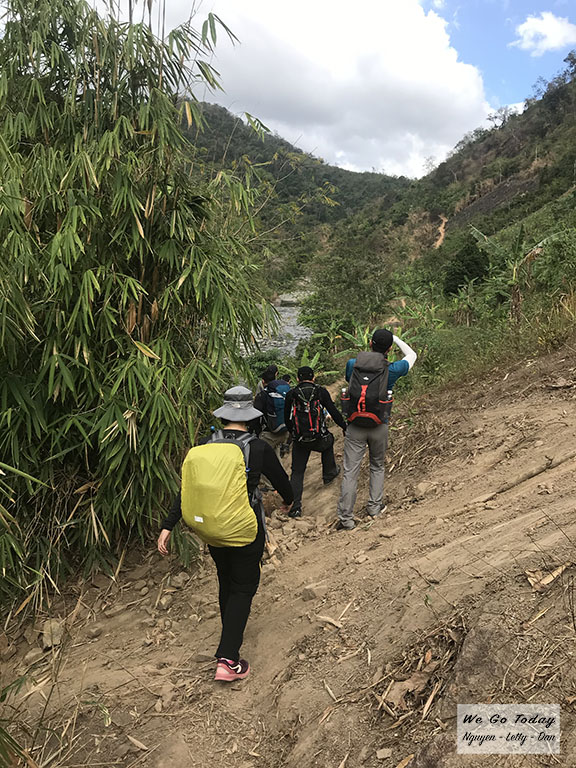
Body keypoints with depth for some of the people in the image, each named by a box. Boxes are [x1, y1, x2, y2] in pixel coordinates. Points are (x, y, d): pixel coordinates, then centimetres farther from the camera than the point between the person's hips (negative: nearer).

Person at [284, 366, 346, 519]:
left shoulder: (291, 394, 2)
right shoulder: (321, 392, -1)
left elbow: (287, 418, 10)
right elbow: (334, 412, 0)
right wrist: (345, 427, 14)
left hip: (299, 441, 0)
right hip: (319, 439, 0)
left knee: (297, 473, 8)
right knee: (328, 442, 35)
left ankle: (295, 506, 0)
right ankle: (329, 474, 45)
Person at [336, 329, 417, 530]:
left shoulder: (352, 364, -4)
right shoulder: (391, 370, -7)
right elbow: (412, 355, 12)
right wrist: (396, 340, 23)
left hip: (355, 427, 1)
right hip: (379, 428, 0)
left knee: (350, 471, 3)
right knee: (377, 466, 23)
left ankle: (345, 517, 4)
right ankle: (374, 506, 29)